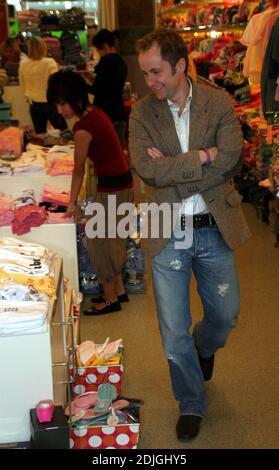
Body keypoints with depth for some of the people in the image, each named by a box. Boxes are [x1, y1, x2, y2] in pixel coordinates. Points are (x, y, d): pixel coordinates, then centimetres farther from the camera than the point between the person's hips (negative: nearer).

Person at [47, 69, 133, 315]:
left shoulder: (83, 127, -21)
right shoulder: (96, 112, 5)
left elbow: (79, 170, -12)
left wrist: (72, 203, -1)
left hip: (112, 189, -9)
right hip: (123, 183, 9)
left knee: (98, 244, 3)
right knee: (114, 241, 18)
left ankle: (111, 299, 14)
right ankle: (119, 290, 31)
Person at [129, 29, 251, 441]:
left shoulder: (219, 103, -4)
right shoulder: (142, 113, -4)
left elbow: (231, 159, -17)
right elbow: (146, 168, -17)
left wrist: (171, 168, -18)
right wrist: (202, 156, -17)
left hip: (215, 230, 1)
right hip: (168, 234, 0)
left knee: (225, 315, 17)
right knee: (174, 332, 9)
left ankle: (203, 347, 53)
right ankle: (191, 404, 32)